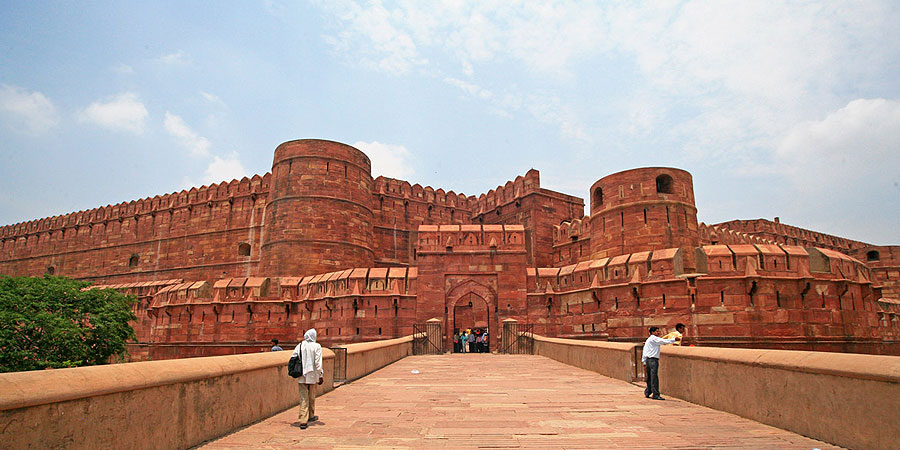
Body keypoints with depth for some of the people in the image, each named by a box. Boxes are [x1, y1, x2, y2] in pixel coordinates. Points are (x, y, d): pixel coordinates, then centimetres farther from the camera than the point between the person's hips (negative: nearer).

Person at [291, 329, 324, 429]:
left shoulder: (299, 345, 1)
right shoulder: (316, 346, -9)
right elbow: (318, 362, -13)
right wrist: (321, 375, -7)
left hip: (301, 376, 2)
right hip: (312, 376, -2)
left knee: (303, 398, 5)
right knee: (312, 397, 16)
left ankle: (303, 421, -1)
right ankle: (311, 416, 33)